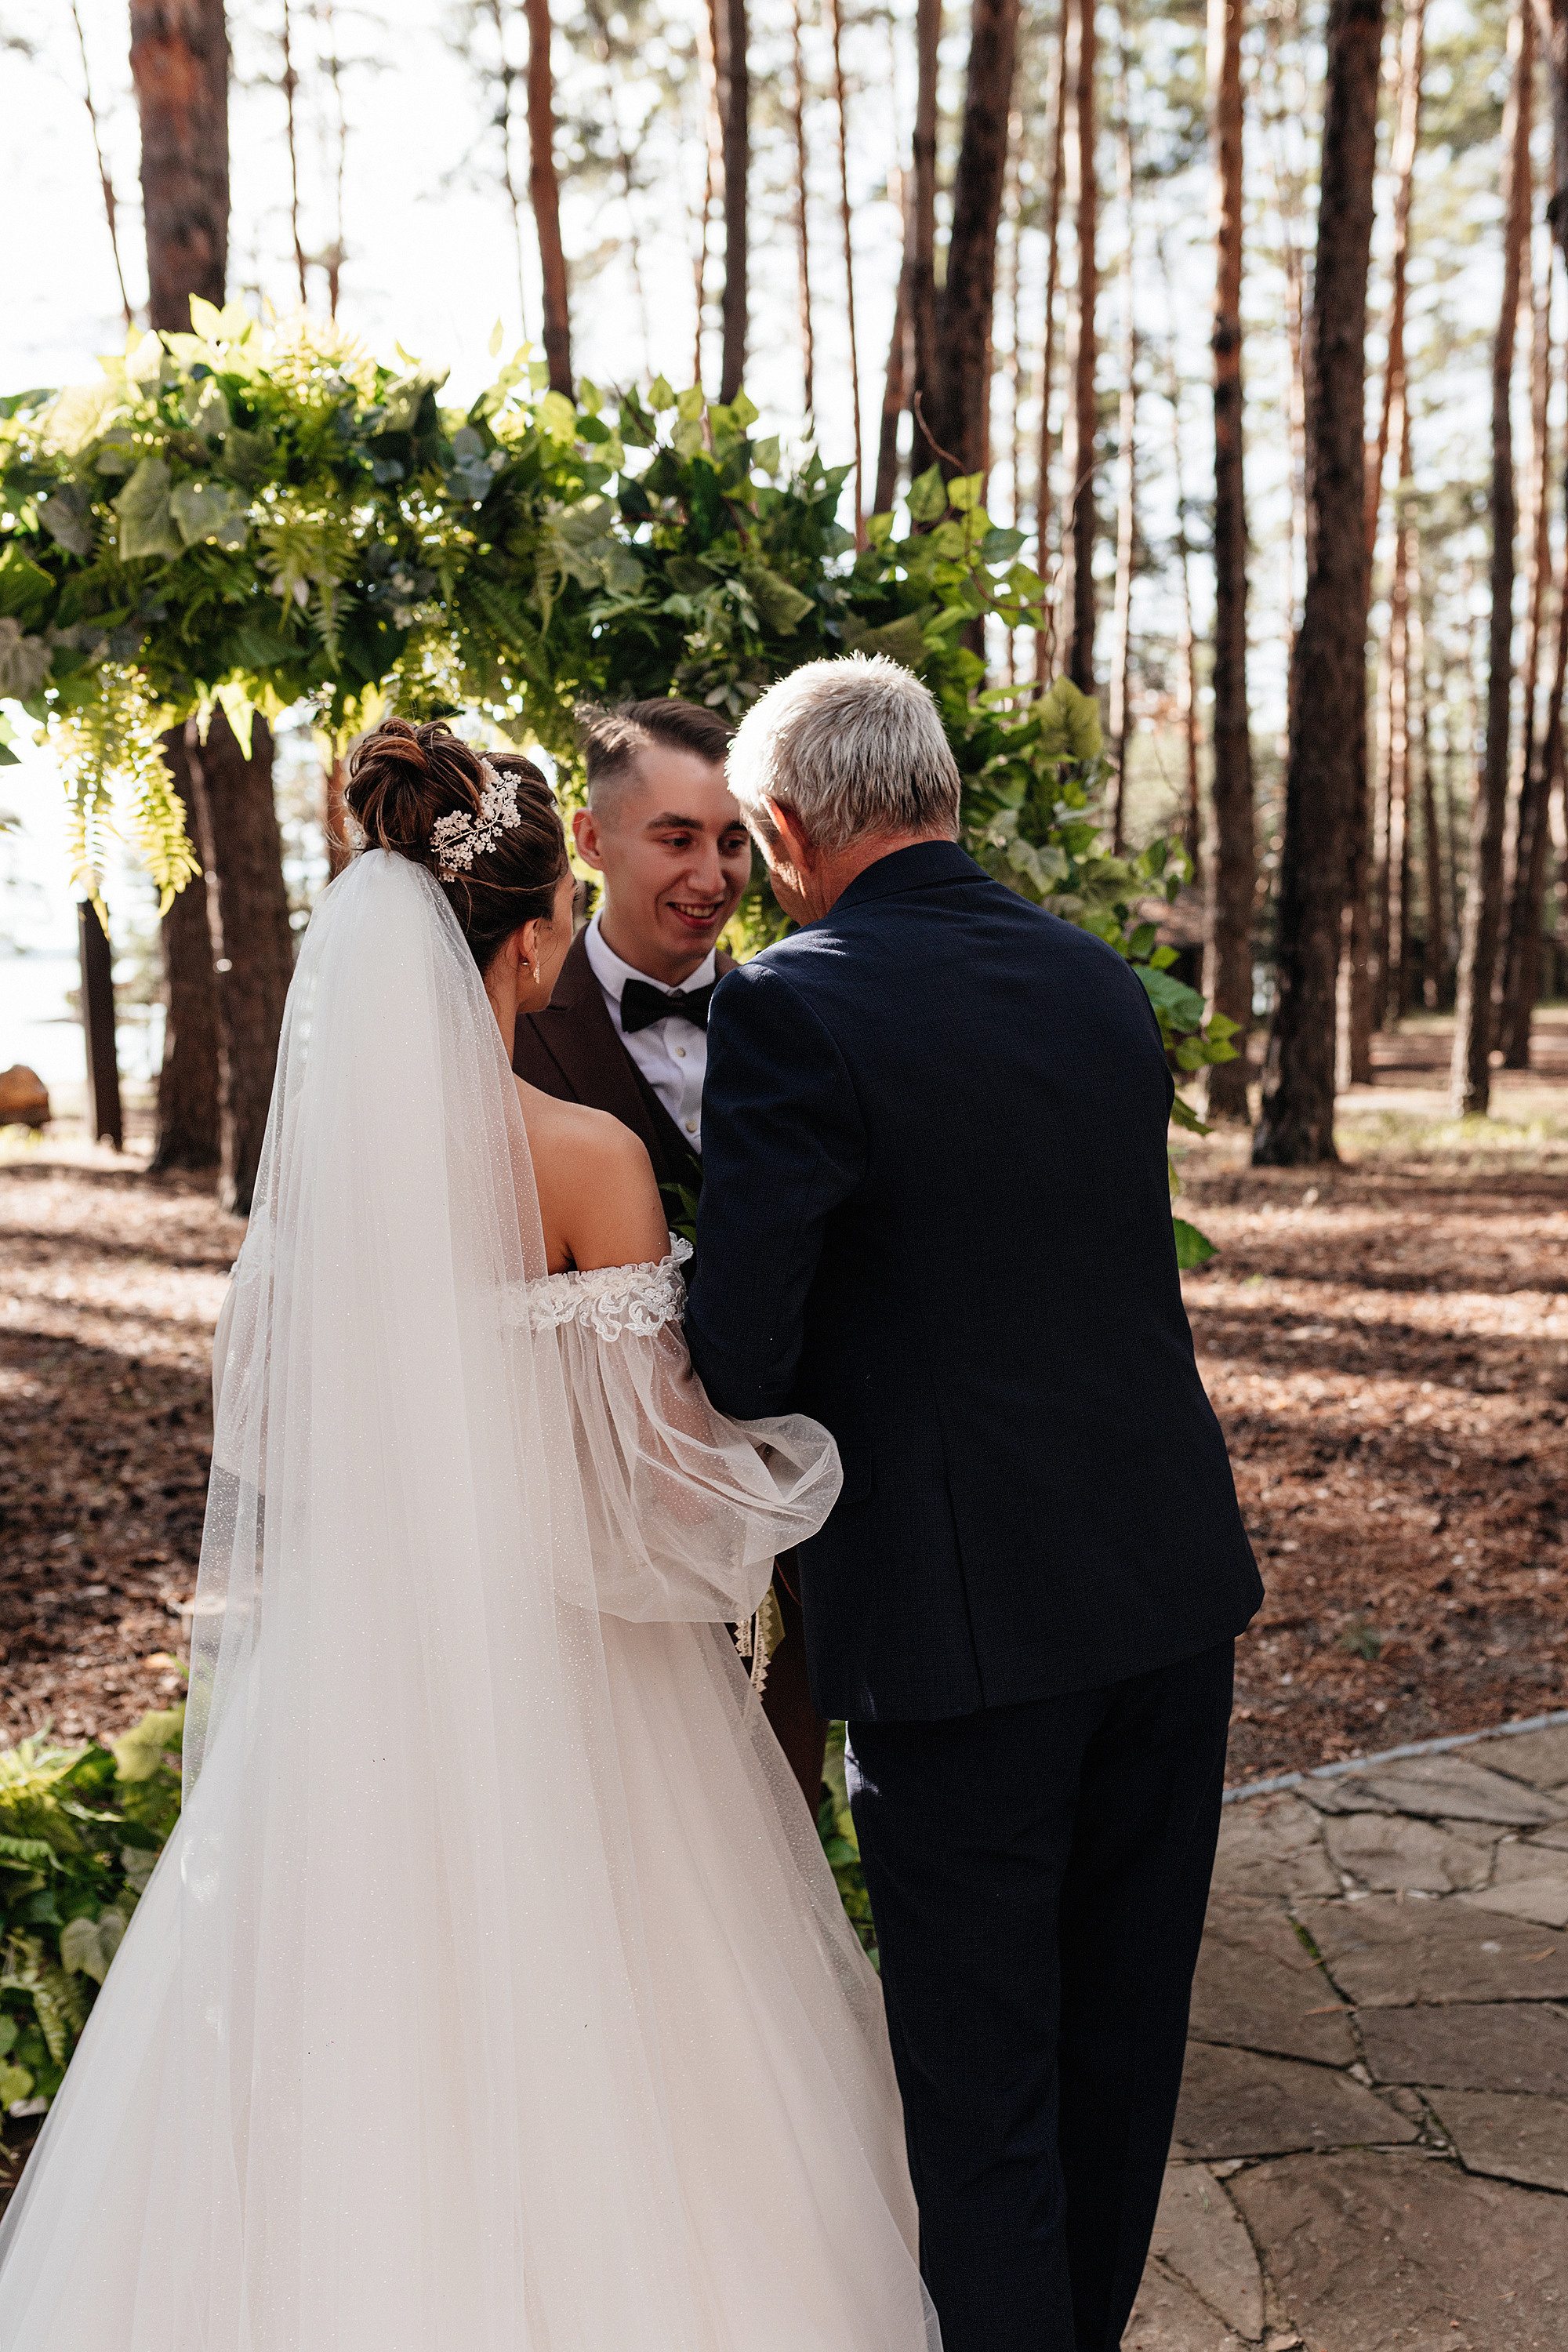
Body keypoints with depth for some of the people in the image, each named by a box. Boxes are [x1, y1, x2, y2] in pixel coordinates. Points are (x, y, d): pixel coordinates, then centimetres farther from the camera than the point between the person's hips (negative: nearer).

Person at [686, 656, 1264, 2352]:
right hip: (1177, 1578, 7)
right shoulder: (1106, 984, 6)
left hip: (966, 1616, -7)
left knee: (982, 2074, 11)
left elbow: (737, 1349, -20)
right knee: (1125, 2037, 22)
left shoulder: (793, 1006, -15)